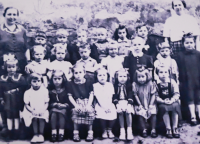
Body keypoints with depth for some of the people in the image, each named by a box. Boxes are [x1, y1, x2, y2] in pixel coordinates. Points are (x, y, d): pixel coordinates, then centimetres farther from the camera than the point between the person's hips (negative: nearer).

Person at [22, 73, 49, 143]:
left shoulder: (45, 91, -1)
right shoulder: (28, 92, -2)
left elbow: (46, 103, -1)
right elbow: (26, 105, -2)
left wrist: (43, 110, -19)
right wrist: (32, 111, -19)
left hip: (42, 111, 0)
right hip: (32, 111, 0)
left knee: (42, 117, -29)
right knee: (34, 118, -28)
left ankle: (41, 134, -11)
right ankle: (35, 134, -12)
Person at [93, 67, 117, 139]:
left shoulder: (110, 85, 7)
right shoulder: (95, 85, 0)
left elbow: (110, 97, 1)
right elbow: (98, 97, -7)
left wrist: (108, 106, -15)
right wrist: (104, 107, -16)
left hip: (109, 105, 2)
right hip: (100, 105, -2)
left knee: (113, 113, -26)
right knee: (101, 114, -30)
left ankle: (109, 130, 4)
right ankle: (104, 131, -2)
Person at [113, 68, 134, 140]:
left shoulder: (129, 85, 5)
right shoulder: (115, 86, 5)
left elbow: (130, 96, -1)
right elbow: (114, 96, 1)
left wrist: (129, 104, -15)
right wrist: (117, 103, -14)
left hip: (127, 102, 0)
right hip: (119, 102, 0)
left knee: (128, 112, -26)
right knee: (120, 112, -24)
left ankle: (129, 130, -16)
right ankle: (122, 130, -15)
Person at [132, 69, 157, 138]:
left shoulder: (150, 84, -4)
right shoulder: (135, 85, -5)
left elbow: (153, 95, -2)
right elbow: (135, 95, -3)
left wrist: (151, 104, -10)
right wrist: (140, 105, -8)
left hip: (150, 105, 1)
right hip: (140, 105, 0)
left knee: (153, 112, -22)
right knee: (140, 113, -25)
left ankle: (153, 130, -13)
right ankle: (144, 130, -14)